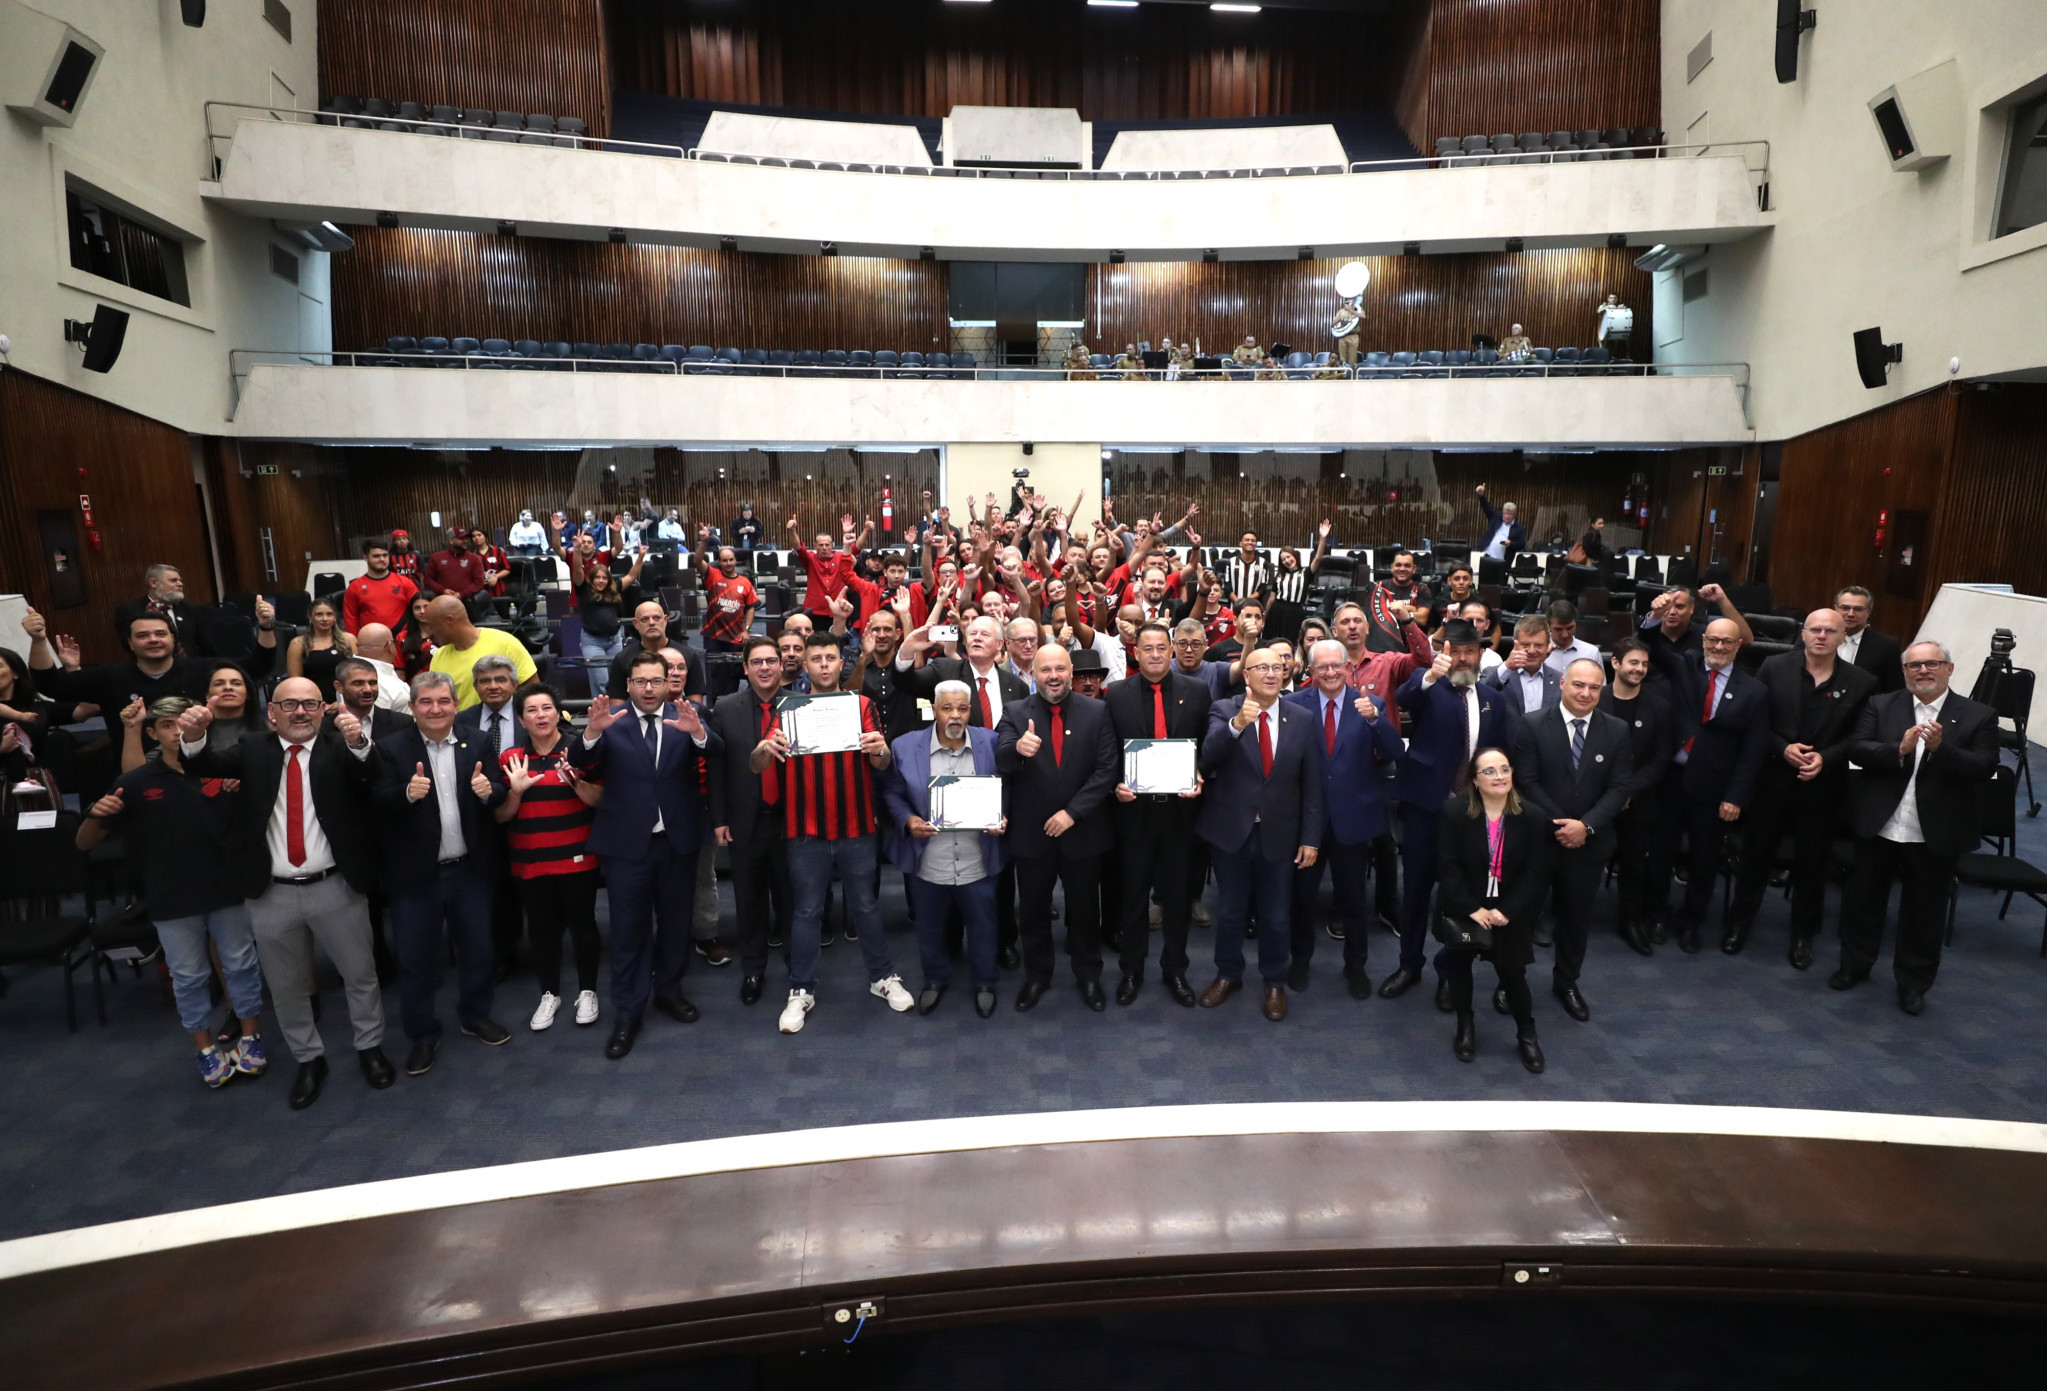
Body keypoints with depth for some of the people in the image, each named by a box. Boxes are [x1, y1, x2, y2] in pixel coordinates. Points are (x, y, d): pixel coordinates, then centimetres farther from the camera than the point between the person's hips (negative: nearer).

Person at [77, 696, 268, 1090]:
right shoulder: (136, 782, -4)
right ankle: (206, 1049, 29)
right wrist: (98, 814, -21)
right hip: (171, 899, 0)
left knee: (241, 965, 13)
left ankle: (250, 1038, 29)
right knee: (189, 977, 13)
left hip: (227, 890, 0)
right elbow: (84, 843, 1)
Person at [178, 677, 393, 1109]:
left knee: (360, 975, 12)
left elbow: (368, 776, -21)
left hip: (336, 888, -2)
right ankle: (309, 1061, 34)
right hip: (272, 895, 2)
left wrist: (358, 742, -42)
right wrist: (193, 736, -32)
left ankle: (370, 1048, 32)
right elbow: (205, 765, -11)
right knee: (286, 987, 16)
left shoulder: (339, 749, -2)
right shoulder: (253, 752, 4)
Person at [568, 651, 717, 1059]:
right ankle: (627, 1014, 16)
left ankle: (669, 991, 36)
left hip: (677, 840, 2)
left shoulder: (685, 717, -2)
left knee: (675, 922, 17)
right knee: (628, 929, 5)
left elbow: (713, 751, -19)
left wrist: (697, 731, -42)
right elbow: (578, 761, -16)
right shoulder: (611, 720, -4)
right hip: (626, 842, -2)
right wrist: (592, 730, -37)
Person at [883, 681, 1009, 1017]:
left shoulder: (991, 743, -6)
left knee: (982, 928, 18)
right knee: (929, 929, 21)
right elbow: (892, 792, 3)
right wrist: (907, 820, -14)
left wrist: (1003, 820, -13)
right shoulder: (905, 746, -8)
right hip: (927, 864, 0)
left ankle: (984, 983, 43)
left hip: (978, 864, 0)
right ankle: (935, 978, 47)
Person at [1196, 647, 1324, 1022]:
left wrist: (1310, 838, -3)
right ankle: (1228, 975, 35)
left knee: (1276, 916, 13)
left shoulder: (1303, 720, -2)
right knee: (1230, 911, 15)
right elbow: (1208, 756, -24)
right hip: (1231, 830, -1)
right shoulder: (1224, 711, -6)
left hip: (1279, 834, 1)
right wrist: (1237, 724, -40)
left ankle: (1274, 983, 33)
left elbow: (1312, 785, 0)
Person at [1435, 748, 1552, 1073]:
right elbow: (1447, 867, -13)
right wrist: (1473, 909, -19)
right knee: (1457, 961, 3)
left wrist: (1505, 911, -18)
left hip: (1512, 912, 0)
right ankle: (1465, 1026, 27)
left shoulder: (1533, 818, -10)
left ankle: (1526, 1034, 24)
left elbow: (1536, 873, -10)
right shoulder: (1453, 811, -12)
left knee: (1512, 971, -1)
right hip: (1466, 909, 0)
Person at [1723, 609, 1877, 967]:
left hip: (1822, 787, 0)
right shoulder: (1774, 667, -3)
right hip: (1772, 781, 0)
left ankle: (1803, 935, 27)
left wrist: (1826, 758, -18)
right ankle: (1739, 922, 26)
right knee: (1756, 854, 10)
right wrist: (1782, 748, -16)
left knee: (1812, 863, 10)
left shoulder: (1861, 683, -3)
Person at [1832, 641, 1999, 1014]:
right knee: (1862, 900, 14)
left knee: (1924, 913, 11)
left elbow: (1984, 768, -10)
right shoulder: (1880, 706, 1)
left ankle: (1913, 983, 28)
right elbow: (1857, 749, -8)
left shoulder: (1979, 716, -1)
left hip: (1935, 836, -1)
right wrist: (1900, 749, -24)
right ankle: (1854, 966, 32)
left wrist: (1940, 748, -25)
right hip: (1878, 827, 1)